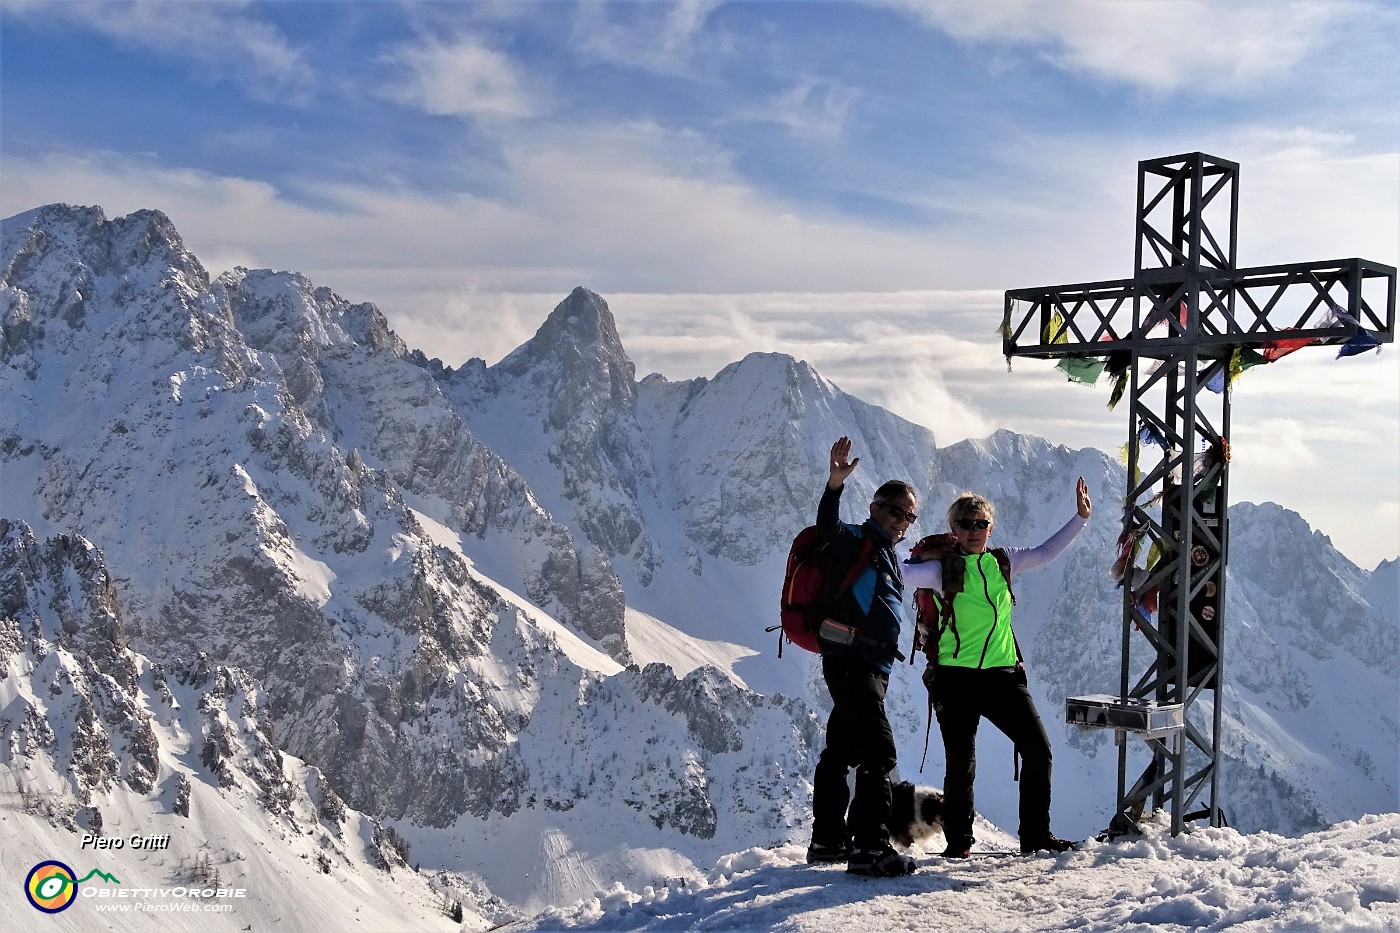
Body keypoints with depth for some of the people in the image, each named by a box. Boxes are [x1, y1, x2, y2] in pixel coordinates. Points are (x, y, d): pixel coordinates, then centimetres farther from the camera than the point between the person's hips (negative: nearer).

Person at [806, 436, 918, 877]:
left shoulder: (886, 555, 23)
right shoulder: (857, 541, -5)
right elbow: (827, 527, -27)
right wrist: (834, 486, -43)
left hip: (870, 666, 10)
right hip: (851, 661, -10)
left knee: (841, 753, 16)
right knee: (879, 753, -16)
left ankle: (828, 840, 25)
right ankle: (869, 847, -18)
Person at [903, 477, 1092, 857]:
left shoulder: (1003, 562, 10)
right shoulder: (942, 569, -2)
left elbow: (1046, 552, 18)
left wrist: (1080, 518, 14)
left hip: (1002, 673, 4)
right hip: (955, 677, -4)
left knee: (1038, 749, 1)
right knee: (961, 764, -1)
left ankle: (1036, 834, 15)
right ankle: (958, 840, 17)